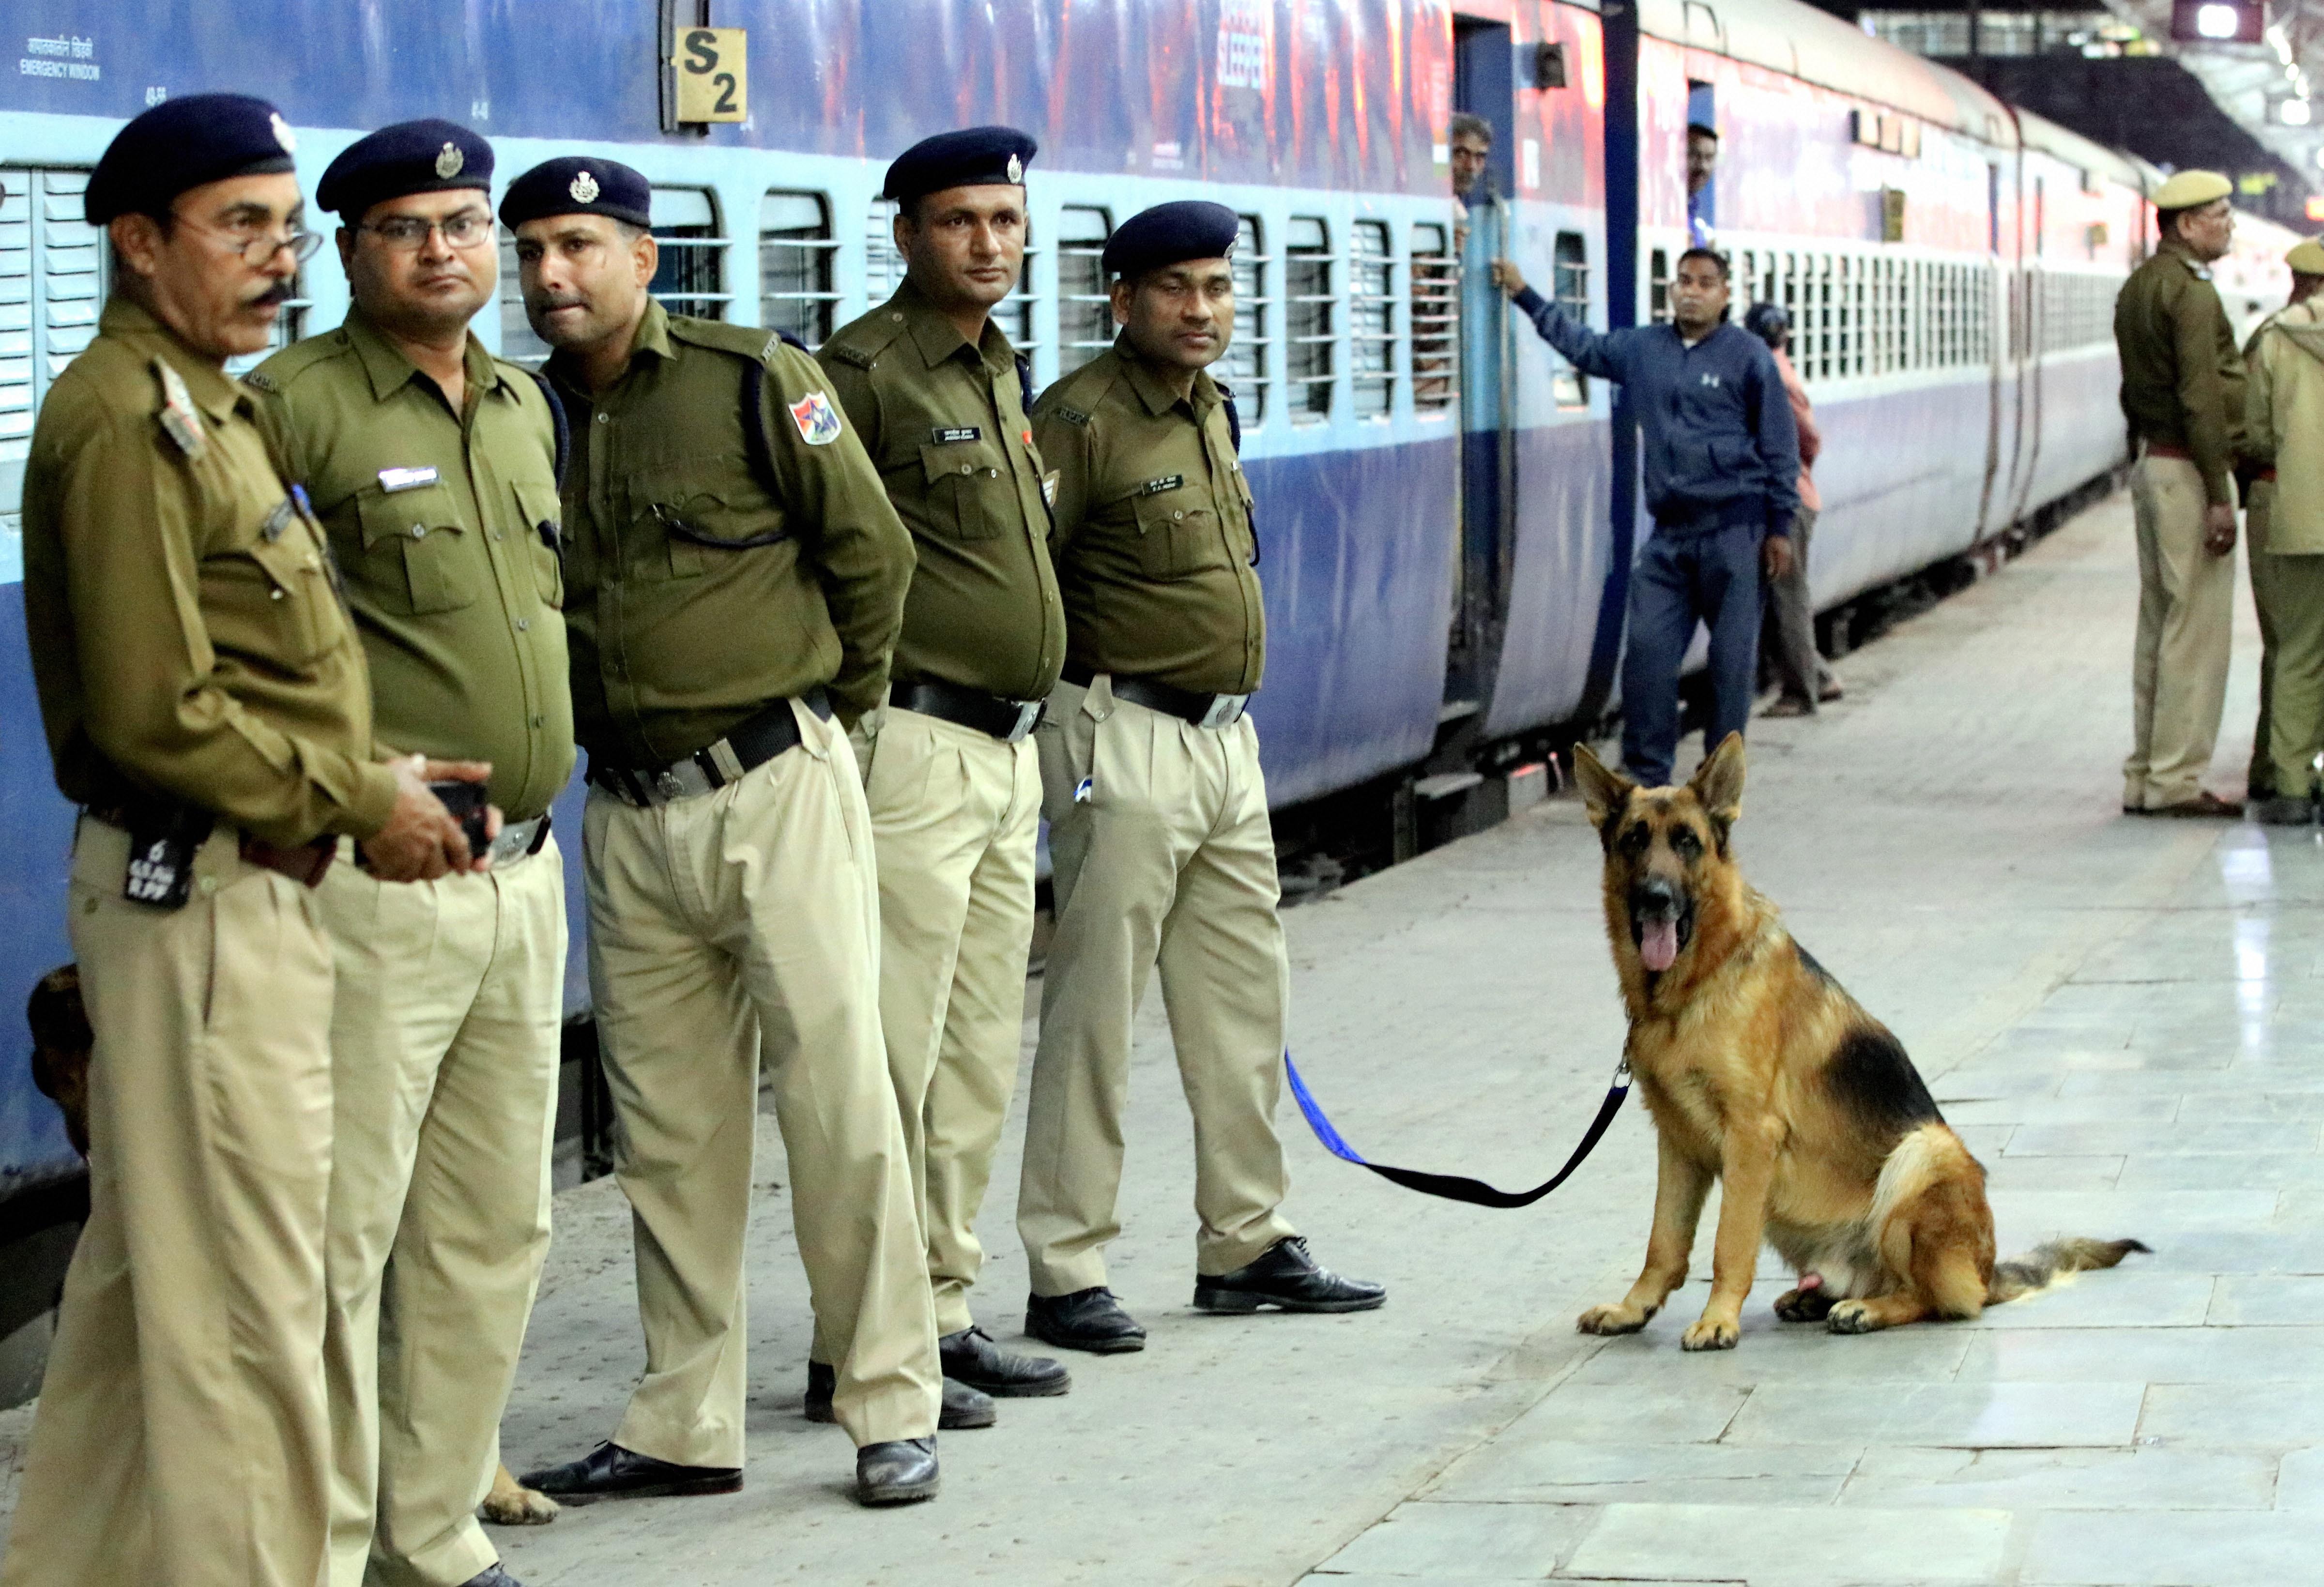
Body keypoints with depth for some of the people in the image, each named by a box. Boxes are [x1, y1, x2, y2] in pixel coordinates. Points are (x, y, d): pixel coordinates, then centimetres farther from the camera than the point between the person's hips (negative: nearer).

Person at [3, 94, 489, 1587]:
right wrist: (359, 803, -14)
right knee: (243, 1292, -5)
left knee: (144, 1271, 17)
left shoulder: (200, 402, 17)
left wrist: (370, 774, 8)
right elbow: (157, 716, -21)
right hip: (206, 897, -10)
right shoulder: (127, 419, -15)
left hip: (237, 889, 10)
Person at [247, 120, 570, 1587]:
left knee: (495, 1228, 12)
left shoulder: (528, 408, 14)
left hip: (524, 876, 8)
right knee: (343, 1231, -5)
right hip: (376, 887, -7)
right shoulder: (295, 405, -9)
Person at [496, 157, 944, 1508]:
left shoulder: (754, 382, -6)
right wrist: (606, 736, 14)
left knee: (839, 1097, -4)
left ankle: (893, 1408, 5)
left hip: (776, 790, -5)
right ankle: (685, 1428, 16)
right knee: (668, 1129, 8)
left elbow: (872, 553, -1)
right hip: (628, 817, 5)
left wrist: (829, 707, 7)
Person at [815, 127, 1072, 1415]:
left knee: (978, 1061, 12)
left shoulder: (1002, 376, 18)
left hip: (1009, 752, 9)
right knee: (893, 1055, -8)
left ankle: (942, 1313, 20)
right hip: (913, 743, -9)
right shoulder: (865, 370, -10)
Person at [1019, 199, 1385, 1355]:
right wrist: (1073, 698, -16)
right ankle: (1066, 1275, 1)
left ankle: (1245, 1245, 24)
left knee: (1243, 1001, 13)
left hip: (1226, 739, 9)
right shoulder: (1083, 419, -13)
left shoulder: (1211, 411, 14)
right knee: (1095, 1009, -4)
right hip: (1124, 741, -9)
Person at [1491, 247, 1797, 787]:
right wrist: (1524, 295, 27)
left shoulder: (1748, 355, -2)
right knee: (1647, 650, 0)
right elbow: (1581, 343, 28)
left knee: (1732, 656, 0)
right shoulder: (1643, 349, 11)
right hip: (1669, 532, 4)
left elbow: (1780, 446, 0)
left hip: (1733, 530, -4)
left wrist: (1779, 528, -2)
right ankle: (1646, 774, 8)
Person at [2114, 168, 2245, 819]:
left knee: (2159, 626, 12)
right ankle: (2176, 781, -6)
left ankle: (2145, 778, 15)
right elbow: (2200, 397, -19)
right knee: (2198, 628, -6)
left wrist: (2149, 460, 20)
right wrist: (2219, 497, -19)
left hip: (2150, 465, 10)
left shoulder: (2137, 288, 14)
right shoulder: (2189, 290, -15)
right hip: (2189, 470, -10)